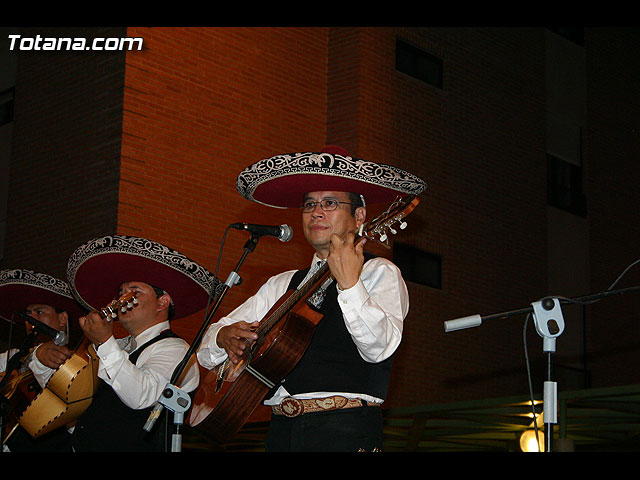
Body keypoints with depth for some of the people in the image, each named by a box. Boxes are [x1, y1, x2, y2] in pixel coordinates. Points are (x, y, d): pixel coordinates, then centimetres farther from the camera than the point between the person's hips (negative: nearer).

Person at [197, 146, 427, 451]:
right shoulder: (281, 285, 20)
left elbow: (379, 348, -11)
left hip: (344, 430, -5)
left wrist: (349, 283, -19)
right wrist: (225, 337, -1)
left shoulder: (379, 274, 6)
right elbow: (206, 352, 20)